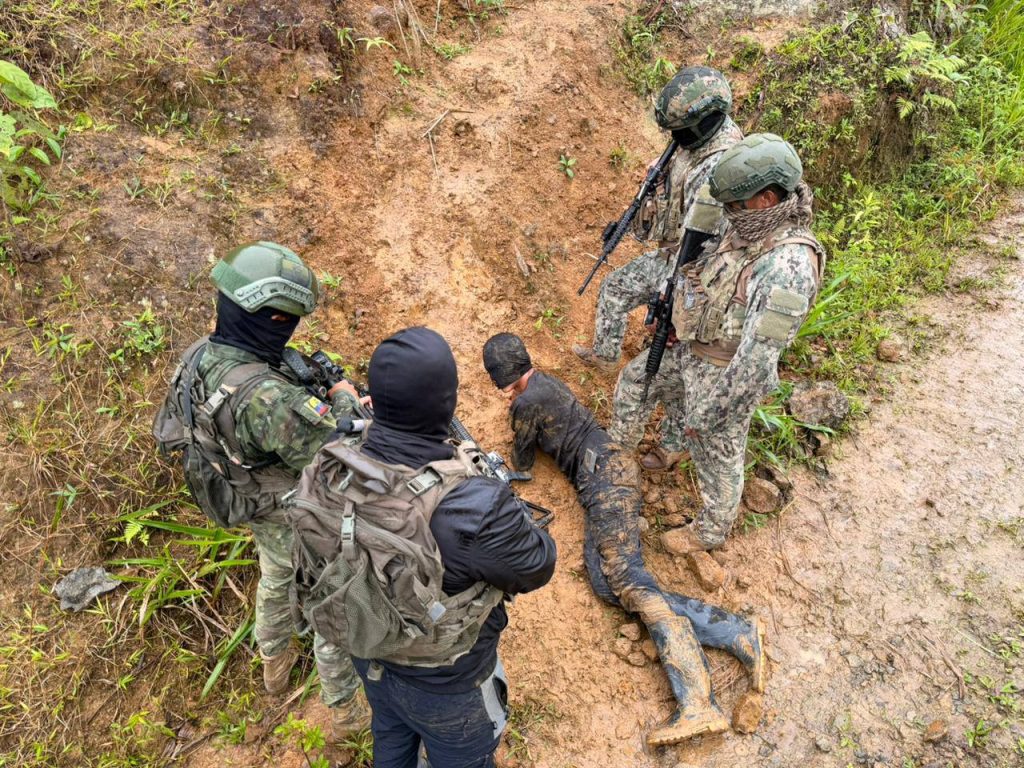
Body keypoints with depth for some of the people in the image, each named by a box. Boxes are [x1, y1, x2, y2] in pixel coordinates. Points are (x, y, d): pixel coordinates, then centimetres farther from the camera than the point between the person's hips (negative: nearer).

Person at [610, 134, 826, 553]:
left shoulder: (788, 266, -34)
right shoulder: (746, 227, -6)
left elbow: (757, 358, -32)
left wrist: (705, 414, -24)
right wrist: (671, 314, 13)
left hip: (725, 375, -9)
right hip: (688, 349, 9)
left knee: (717, 457, 13)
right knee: (633, 381, 26)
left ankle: (710, 532, 40)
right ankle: (618, 449, 54)